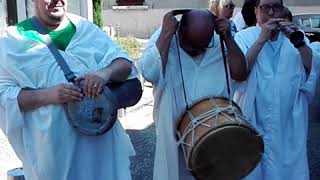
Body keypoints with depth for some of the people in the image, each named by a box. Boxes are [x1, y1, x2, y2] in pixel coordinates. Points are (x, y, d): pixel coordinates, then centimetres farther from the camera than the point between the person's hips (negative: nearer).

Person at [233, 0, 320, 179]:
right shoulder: (244, 37, -2)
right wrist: (261, 39, -20)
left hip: (290, 124, 3)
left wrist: (298, 42, -19)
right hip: (255, 123, -2)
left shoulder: (295, 35, 7)